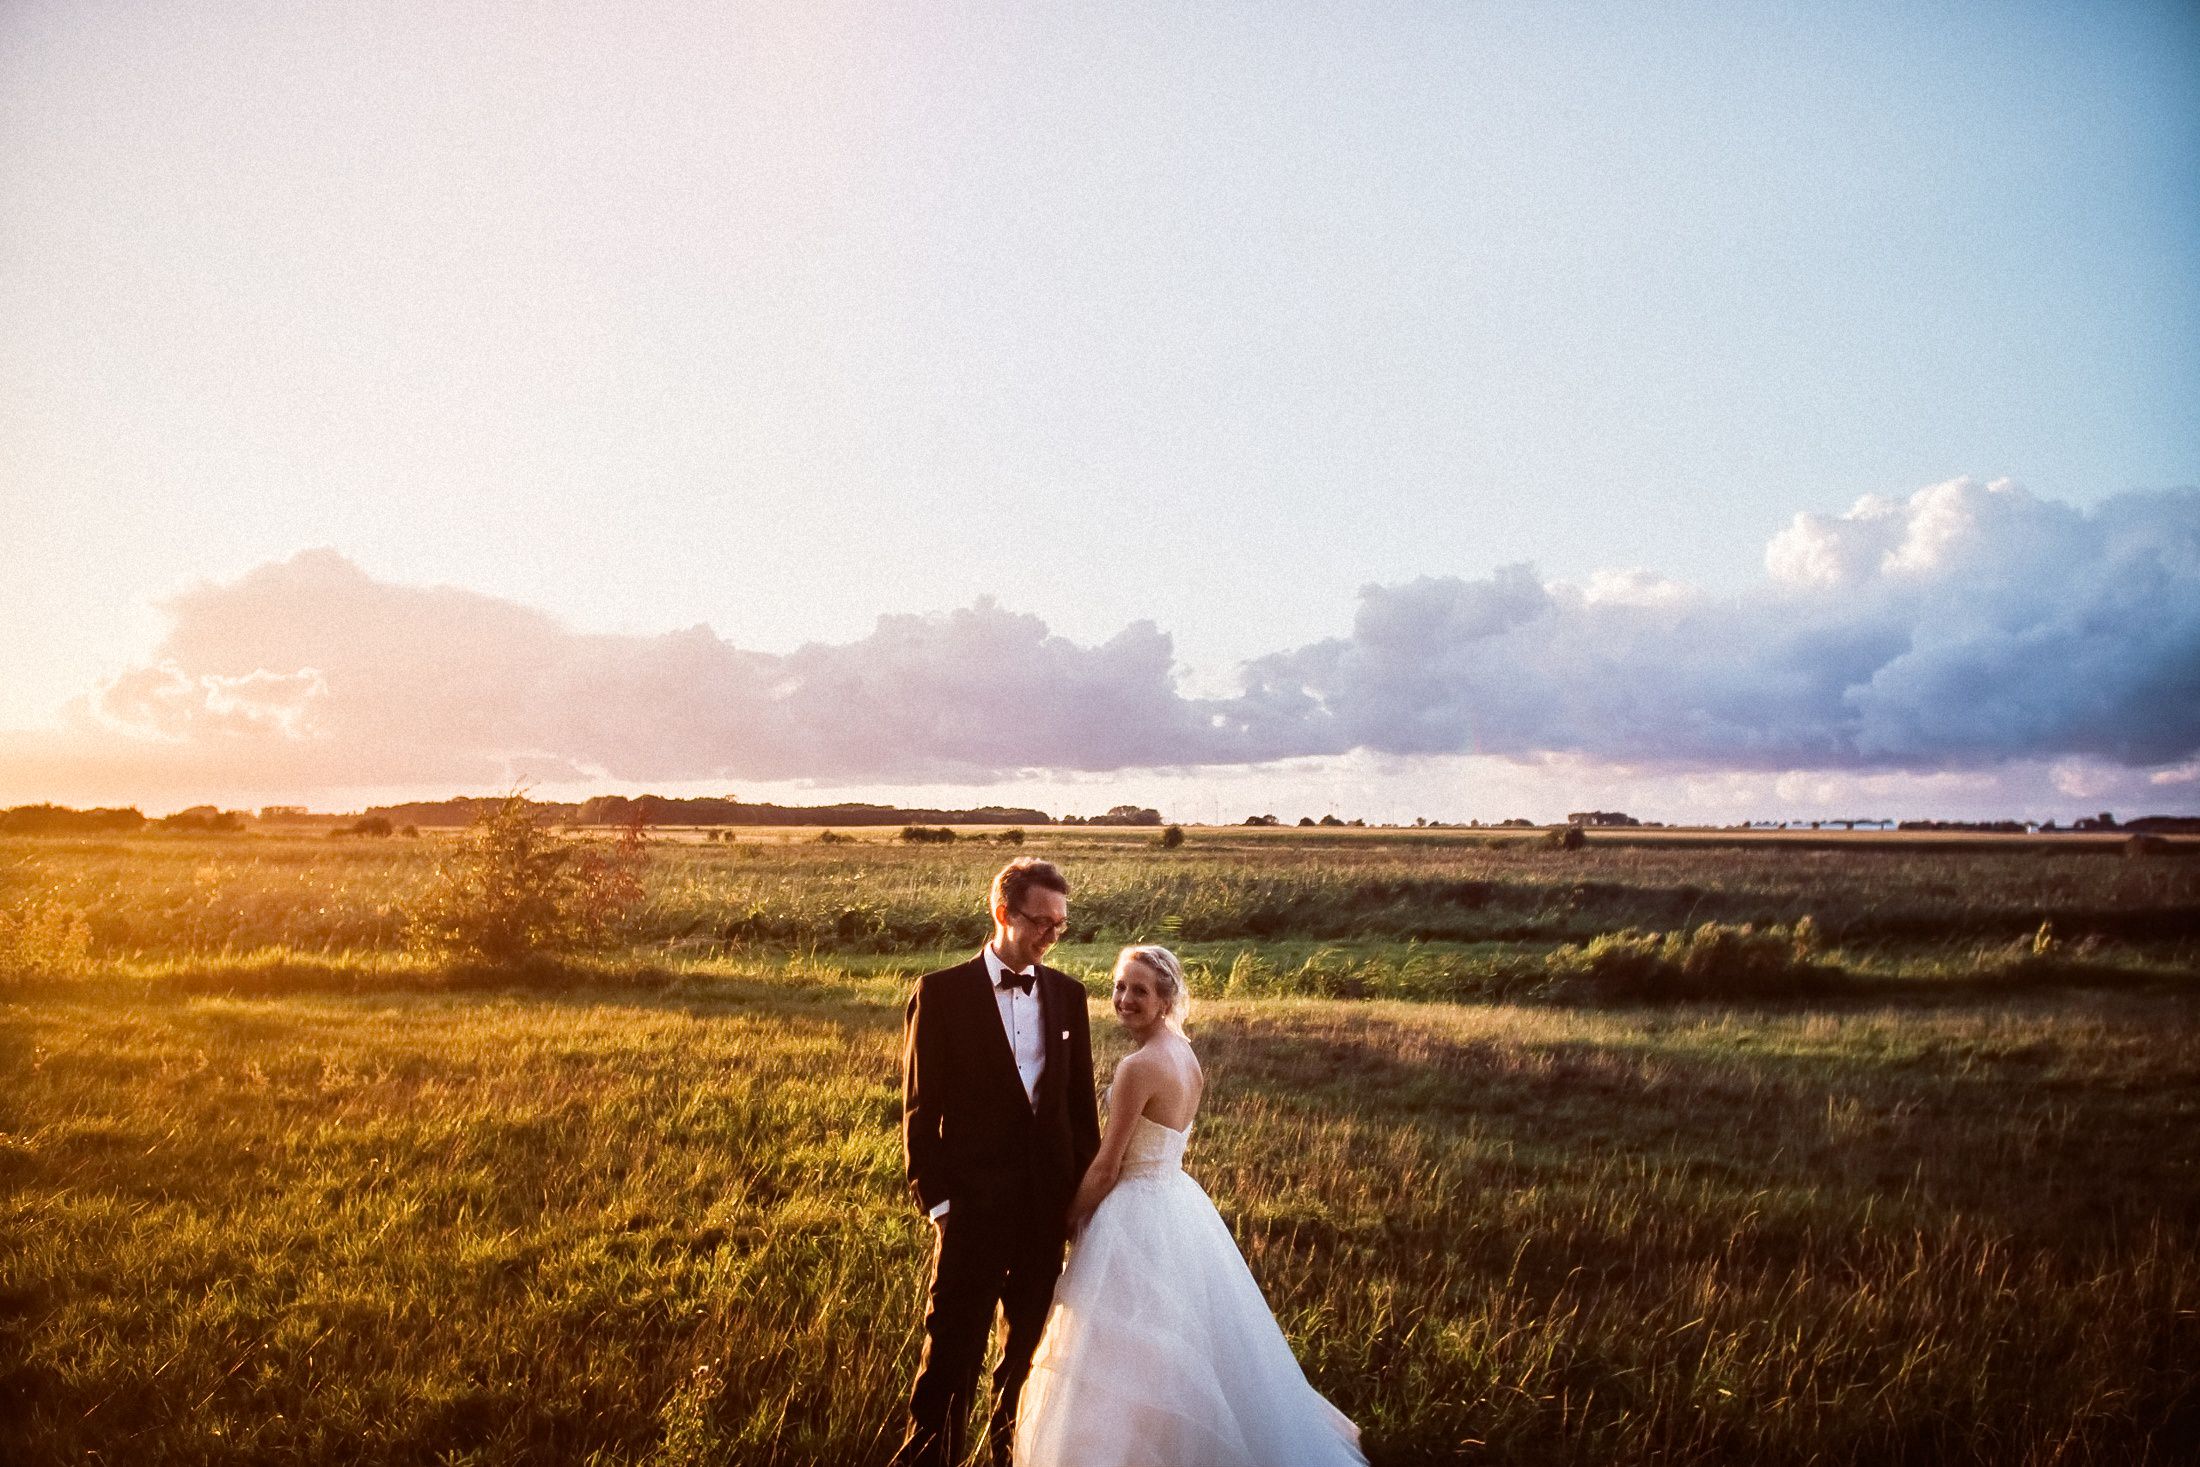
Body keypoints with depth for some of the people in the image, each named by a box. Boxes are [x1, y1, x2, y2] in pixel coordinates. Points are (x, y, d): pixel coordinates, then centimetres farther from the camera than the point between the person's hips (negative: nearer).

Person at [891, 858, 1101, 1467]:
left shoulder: (1067, 994, 5)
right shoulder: (941, 993, -7)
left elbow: (1081, 1102, 10)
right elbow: (921, 1109, -6)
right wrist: (935, 1199, -10)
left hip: (1047, 1204, 4)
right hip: (974, 1204, -4)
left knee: (1029, 1342, 17)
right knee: (952, 1348, 1)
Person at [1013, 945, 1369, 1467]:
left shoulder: (1139, 1065, -23)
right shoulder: (1185, 1055, 3)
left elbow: (1106, 1166, -18)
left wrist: (1069, 1220, -2)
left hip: (1138, 1215, -9)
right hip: (1178, 1201, 9)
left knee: (1130, 1356, 6)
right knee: (1186, 1345, 22)